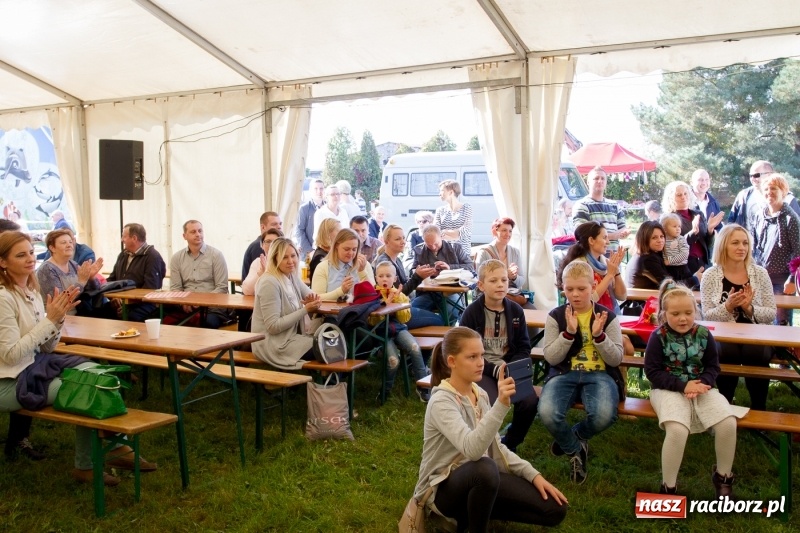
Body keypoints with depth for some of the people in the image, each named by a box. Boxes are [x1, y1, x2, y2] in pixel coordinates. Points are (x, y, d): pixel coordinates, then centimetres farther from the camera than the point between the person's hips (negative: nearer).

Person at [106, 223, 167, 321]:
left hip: (142, 304, -6)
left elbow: (150, 288, -15)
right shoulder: (123, 255, 22)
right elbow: (111, 279, 22)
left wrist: (129, 300, -19)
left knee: (130, 317, -37)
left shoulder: (152, 257, -5)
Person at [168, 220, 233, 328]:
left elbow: (221, 288, -2)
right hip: (185, 307, 3)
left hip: (211, 308, -3)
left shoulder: (216, 255, 3)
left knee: (207, 323, -35)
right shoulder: (177, 258, 13)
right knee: (166, 322, -25)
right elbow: (175, 288, 10)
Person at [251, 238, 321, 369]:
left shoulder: (292, 276, 6)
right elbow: (273, 326, -23)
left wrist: (312, 301, -10)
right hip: (272, 344, -8)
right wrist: (305, 310, -21)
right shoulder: (270, 283, -21)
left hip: (290, 336, 8)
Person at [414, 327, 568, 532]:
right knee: (485, 468, -41)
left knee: (555, 509, -2)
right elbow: (472, 449, -38)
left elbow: (495, 447, 10)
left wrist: (533, 474, -1)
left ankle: (471, 512, 9)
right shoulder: (441, 402, -22)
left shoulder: (480, 394, 3)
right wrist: (501, 405, -47)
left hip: (479, 479, 8)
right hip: (443, 488, -7)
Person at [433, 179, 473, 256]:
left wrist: (445, 232, -5)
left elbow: (466, 230, -6)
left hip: (463, 250, -2)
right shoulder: (440, 210, 11)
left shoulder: (466, 208, 5)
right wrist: (457, 233, -13)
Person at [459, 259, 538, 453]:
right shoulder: (471, 312, -5)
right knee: (492, 404, -31)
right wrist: (494, 369, -16)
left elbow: (524, 348, 8)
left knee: (530, 401, -22)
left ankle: (510, 443, 7)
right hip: (481, 369, -3)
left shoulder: (516, 310, 4)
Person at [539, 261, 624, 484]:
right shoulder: (556, 316, 4)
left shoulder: (608, 316, 4)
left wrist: (599, 335, -17)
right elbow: (551, 358, -2)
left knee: (604, 415, -33)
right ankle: (575, 449, 4)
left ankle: (573, 438, 6)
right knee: (547, 413, -31)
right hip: (564, 373, 0)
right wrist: (569, 332, -16)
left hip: (599, 374, 0)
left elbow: (616, 359, -1)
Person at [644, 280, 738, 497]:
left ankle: (723, 475, 8)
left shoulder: (703, 334, 1)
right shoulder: (659, 337, -9)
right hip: (669, 389, -4)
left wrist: (701, 383, -14)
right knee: (677, 429, -32)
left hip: (700, 387, 4)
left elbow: (713, 366, 7)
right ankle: (669, 487, -11)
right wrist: (683, 386, -19)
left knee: (728, 422, -22)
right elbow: (652, 371, -9)